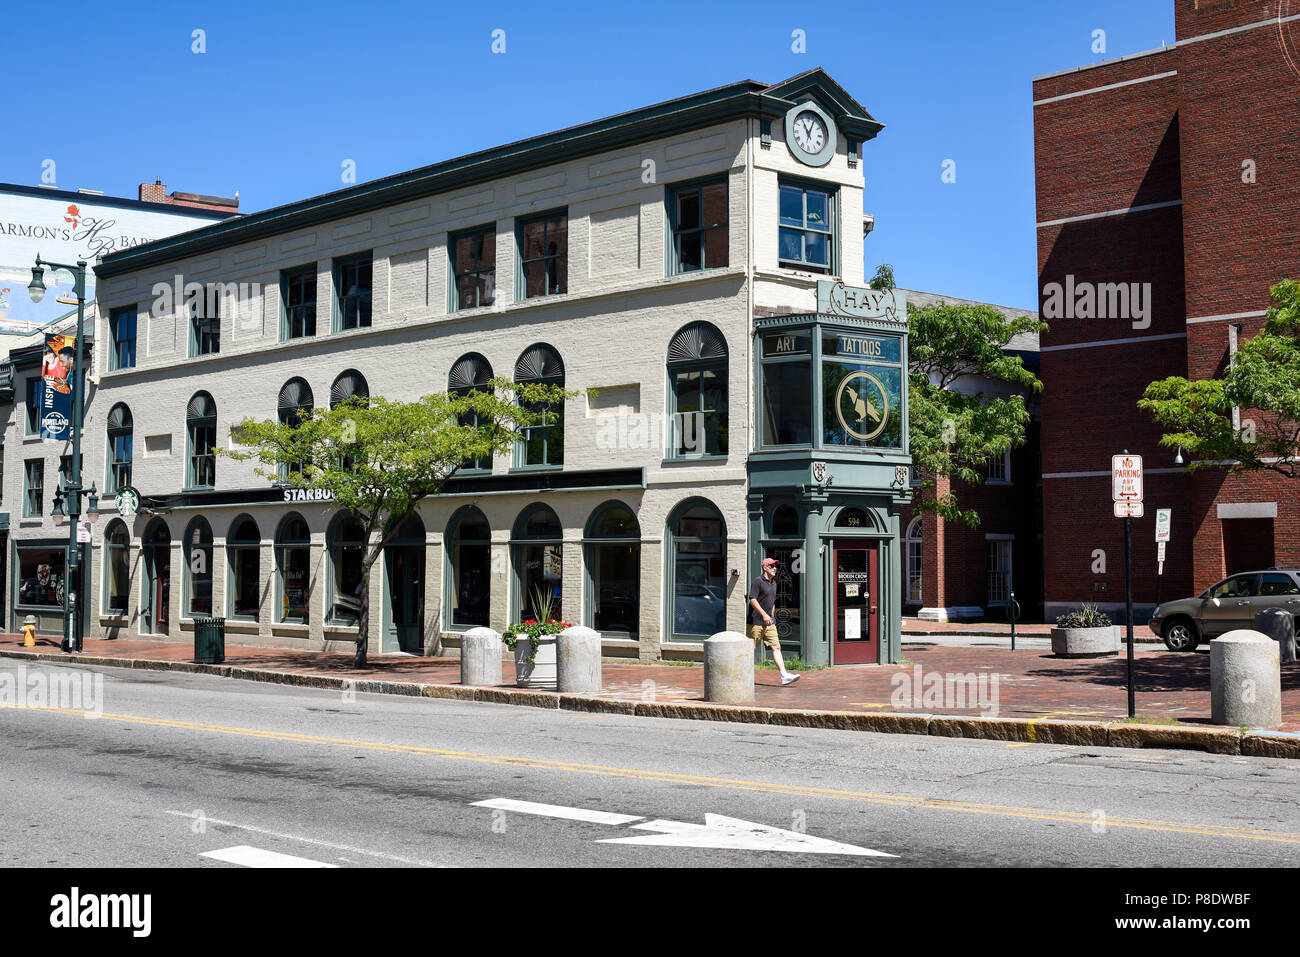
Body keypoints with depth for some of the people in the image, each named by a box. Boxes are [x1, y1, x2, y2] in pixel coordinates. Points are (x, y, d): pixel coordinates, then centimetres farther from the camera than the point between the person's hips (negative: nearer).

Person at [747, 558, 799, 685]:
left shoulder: (773, 583, 16)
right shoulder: (758, 581, -10)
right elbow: (752, 600, -18)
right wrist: (764, 614, -24)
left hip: (769, 623, 7)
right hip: (755, 621, -7)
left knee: (776, 647, -4)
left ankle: (784, 675, -11)